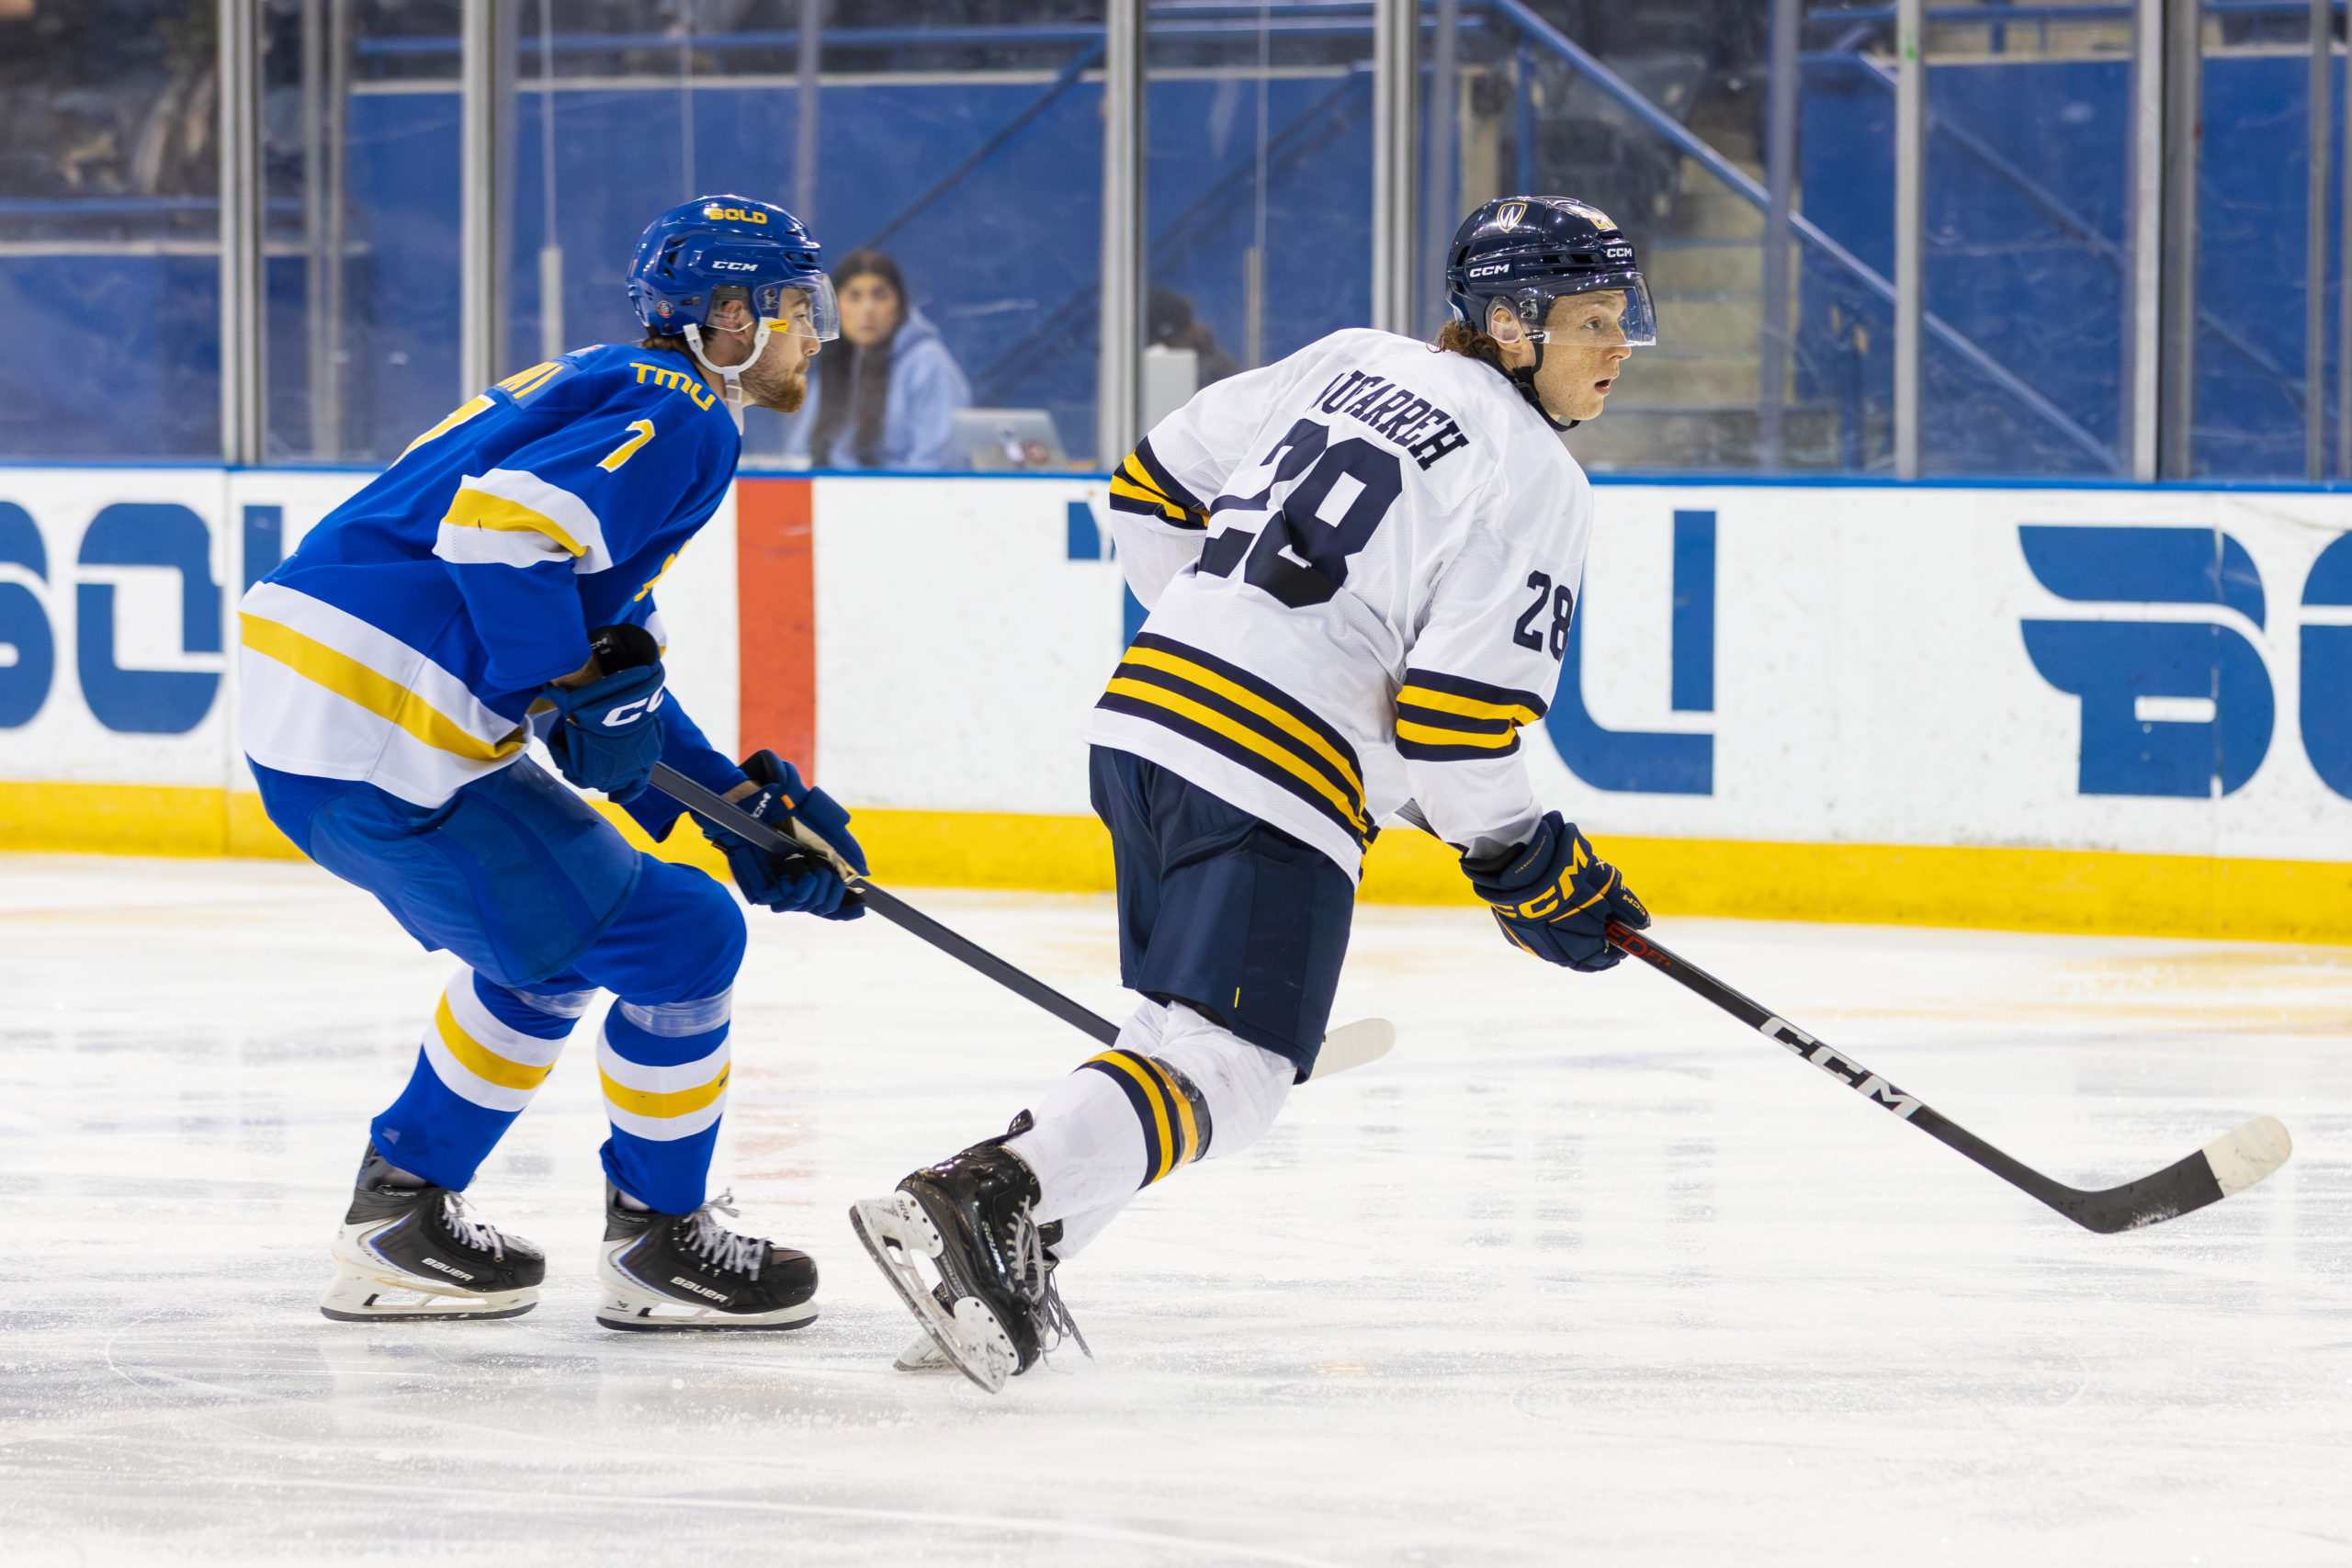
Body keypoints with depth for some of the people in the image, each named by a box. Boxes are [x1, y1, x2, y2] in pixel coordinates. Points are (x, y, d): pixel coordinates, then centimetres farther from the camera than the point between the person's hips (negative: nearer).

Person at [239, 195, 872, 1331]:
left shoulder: (608, 390, 25)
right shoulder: (679, 419, -8)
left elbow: (608, 665, 26)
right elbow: (498, 524, -24)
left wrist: (739, 802, 20)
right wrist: (578, 684, -14)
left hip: (299, 719, 11)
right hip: (382, 742, -11)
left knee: (551, 939, 27)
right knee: (678, 938, -3)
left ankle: (399, 1221, 30)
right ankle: (656, 1243, 11)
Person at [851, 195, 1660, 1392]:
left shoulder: (1351, 362, 17)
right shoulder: (1533, 479, -5)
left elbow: (1152, 487, 22)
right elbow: (1454, 719, -12)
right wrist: (1526, 866, 3)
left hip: (1146, 710, 8)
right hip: (1278, 768, -8)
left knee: (1182, 1029, 19)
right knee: (1228, 1070, -10)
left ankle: (1003, 1276, 8)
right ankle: (981, 1202, -30)